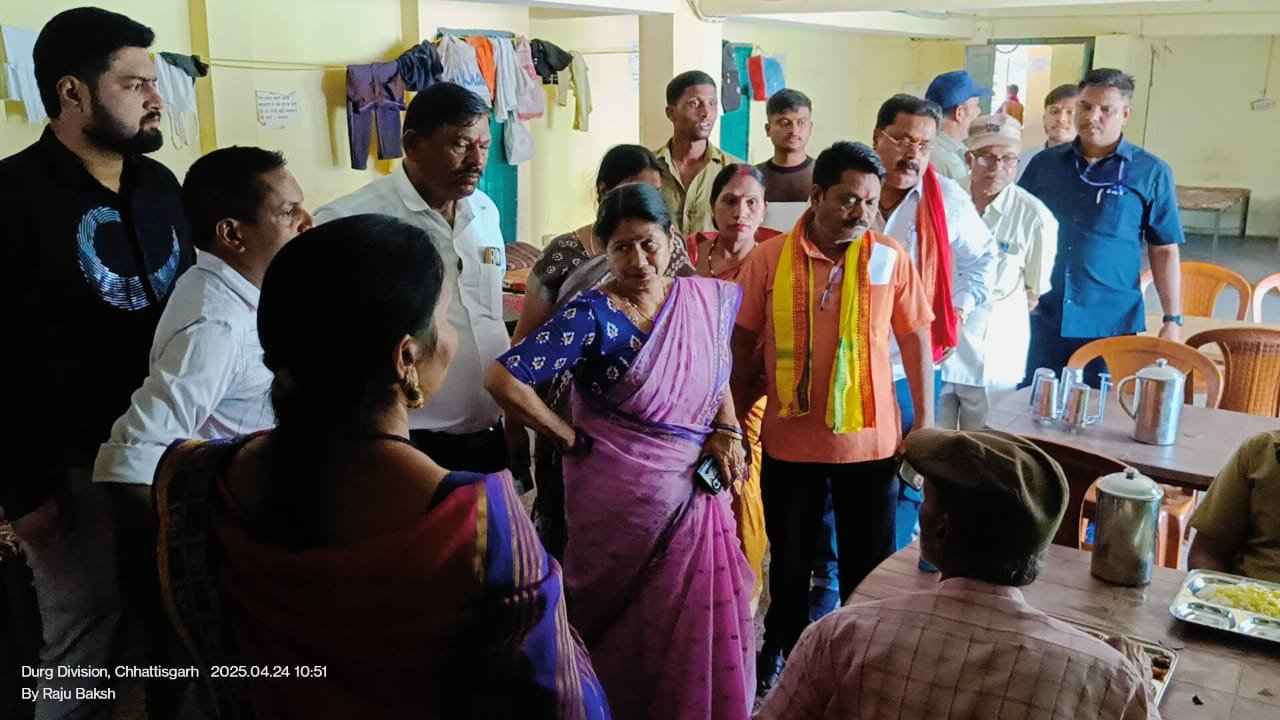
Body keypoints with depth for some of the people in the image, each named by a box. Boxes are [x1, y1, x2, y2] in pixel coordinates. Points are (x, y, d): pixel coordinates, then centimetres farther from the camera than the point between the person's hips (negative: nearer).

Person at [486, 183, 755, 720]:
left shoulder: (710, 297, 1)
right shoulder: (593, 315, -15)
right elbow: (503, 379, -21)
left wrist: (727, 430, 0)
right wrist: (574, 440, -13)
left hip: (696, 493, 5)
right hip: (621, 497, -4)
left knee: (696, 627, 13)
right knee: (628, 631, 11)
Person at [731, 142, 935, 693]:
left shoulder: (889, 258, -5)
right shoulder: (769, 258, -6)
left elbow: (916, 339, 1)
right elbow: (744, 343, 2)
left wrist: (925, 421, -2)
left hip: (871, 441, 0)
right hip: (789, 440, 0)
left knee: (868, 564, 14)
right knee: (789, 561, 18)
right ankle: (782, 652, 41)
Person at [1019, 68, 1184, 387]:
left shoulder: (1151, 173, 0)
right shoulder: (1044, 163, 6)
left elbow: (1164, 251, 1)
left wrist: (1172, 319, -2)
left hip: (1112, 324, -2)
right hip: (1041, 318, 2)